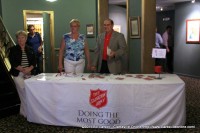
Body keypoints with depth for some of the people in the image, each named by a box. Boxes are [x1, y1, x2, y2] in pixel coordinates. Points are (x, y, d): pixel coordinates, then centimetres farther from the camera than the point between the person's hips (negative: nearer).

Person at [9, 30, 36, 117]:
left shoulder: (30, 50, 11)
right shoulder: (13, 49, 3)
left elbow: (34, 62, 6)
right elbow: (13, 63, -5)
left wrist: (29, 68, -13)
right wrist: (22, 69, -15)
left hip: (29, 74, 3)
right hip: (18, 74, -3)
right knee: (24, 92, -8)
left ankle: (23, 111, 18)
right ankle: (26, 113, 4)